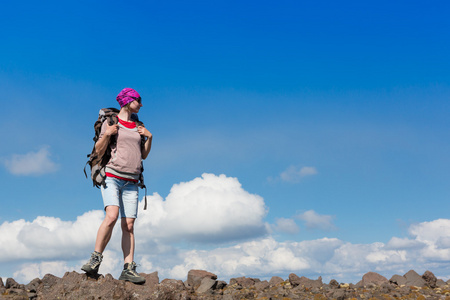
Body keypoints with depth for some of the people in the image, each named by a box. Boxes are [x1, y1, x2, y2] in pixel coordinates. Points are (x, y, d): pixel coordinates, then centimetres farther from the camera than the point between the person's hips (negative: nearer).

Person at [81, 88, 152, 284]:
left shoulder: (137, 126, 19)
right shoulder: (110, 122, 6)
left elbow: (143, 155, 22)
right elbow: (99, 151, 3)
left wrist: (149, 137, 7)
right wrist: (106, 135, -13)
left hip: (131, 182, 4)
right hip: (112, 176, -4)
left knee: (129, 225, -2)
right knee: (112, 216, -24)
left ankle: (128, 269, -2)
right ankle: (95, 260, -12)